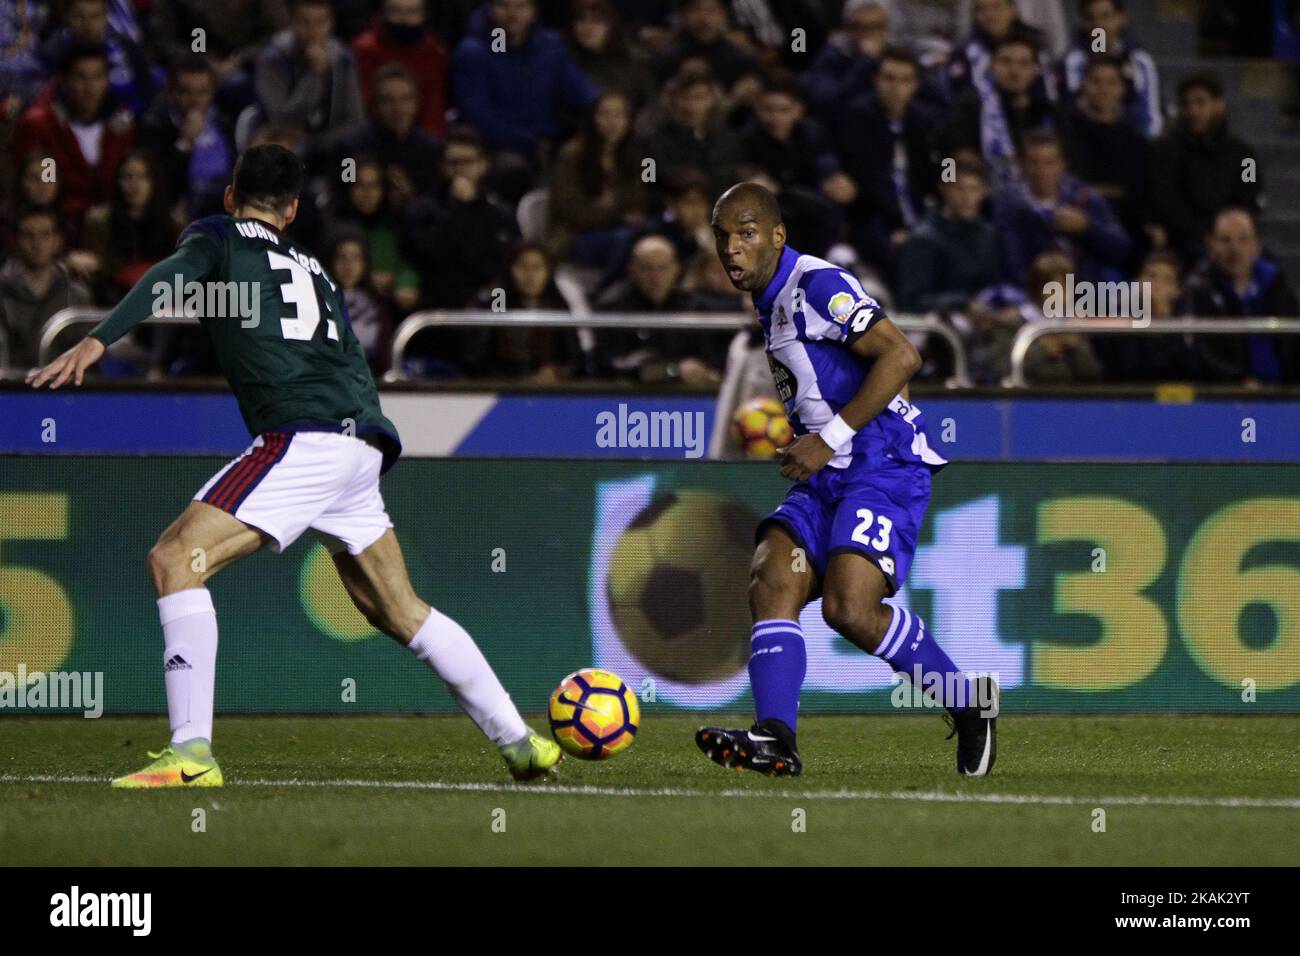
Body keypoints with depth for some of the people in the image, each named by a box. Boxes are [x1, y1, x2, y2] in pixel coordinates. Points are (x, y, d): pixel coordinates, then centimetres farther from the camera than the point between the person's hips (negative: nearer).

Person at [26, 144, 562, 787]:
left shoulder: (217, 237, 11)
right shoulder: (313, 268, 30)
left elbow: (171, 278, -10)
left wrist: (97, 341, -21)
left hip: (302, 439, -7)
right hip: (362, 445, 7)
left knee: (175, 559, -10)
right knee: (399, 612, 22)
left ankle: (192, 754, -22)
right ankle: (521, 744, 27)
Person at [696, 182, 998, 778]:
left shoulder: (817, 284, -10)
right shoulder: (772, 306, 20)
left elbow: (900, 357, -20)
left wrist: (829, 438, -19)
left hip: (884, 466, -9)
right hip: (828, 480, 9)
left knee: (849, 608, -20)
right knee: (771, 581, -12)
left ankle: (969, 703, 0)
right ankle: (775, 740, -21)